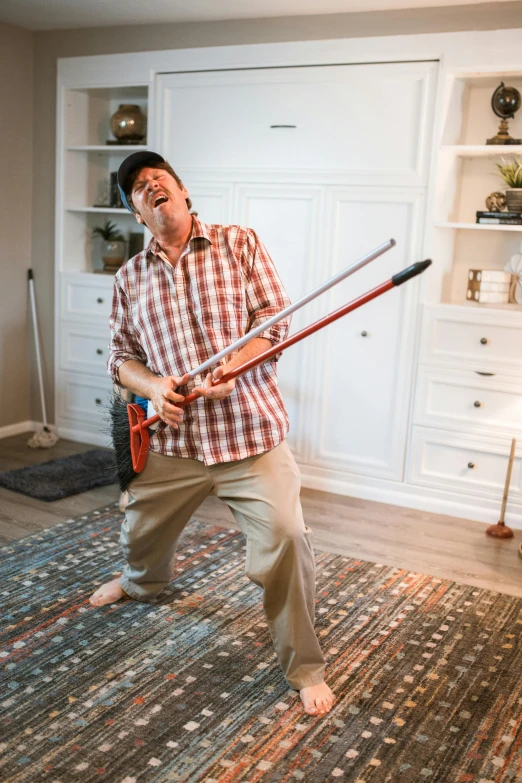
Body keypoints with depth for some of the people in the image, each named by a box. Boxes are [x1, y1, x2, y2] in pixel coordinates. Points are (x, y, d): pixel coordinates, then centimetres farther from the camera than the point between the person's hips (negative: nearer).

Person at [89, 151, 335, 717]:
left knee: (285, 539, -15)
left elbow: (274, 321, -4)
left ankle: (304, 668, 7)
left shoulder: (239, 244, 0)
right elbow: (121, 355, 12)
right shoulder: (130, 277, 8)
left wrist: (231, 367, -22)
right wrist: (153, 385, -10)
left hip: (250, 432, -4)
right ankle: (141, 583, 61)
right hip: (172, 438, 4)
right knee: (140, 531, 22)